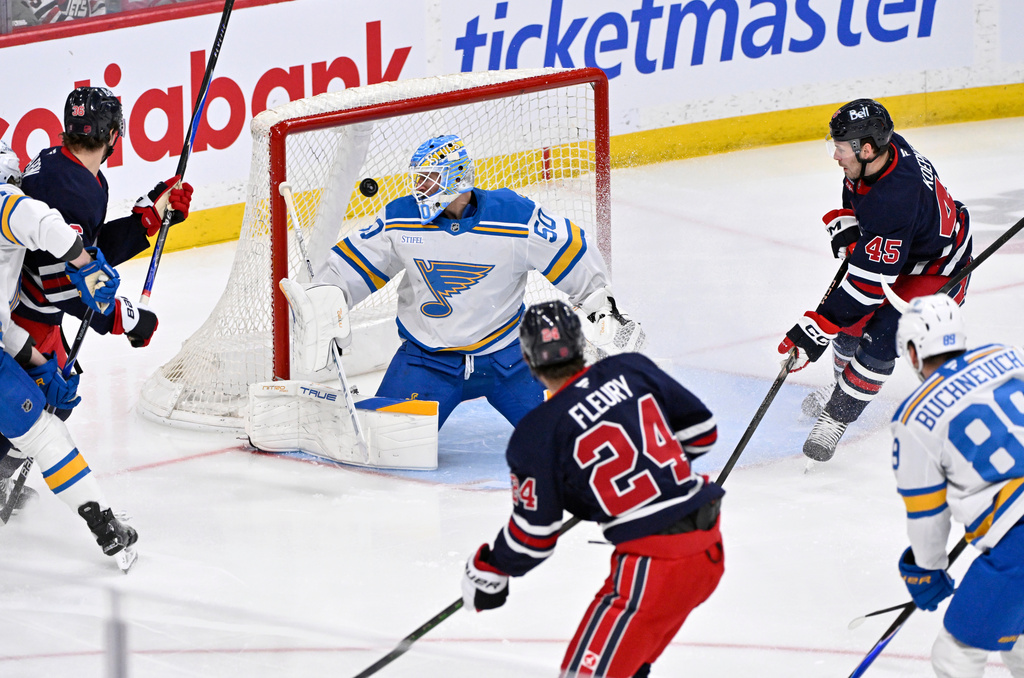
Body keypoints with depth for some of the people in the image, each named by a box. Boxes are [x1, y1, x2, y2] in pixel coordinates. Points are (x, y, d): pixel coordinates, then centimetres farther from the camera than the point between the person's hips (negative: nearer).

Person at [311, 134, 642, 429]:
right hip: (427, 355, 1)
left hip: (503, 354, -1)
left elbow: (571, 253, -4)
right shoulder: (401, 218, -6)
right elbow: (353, 264, 2)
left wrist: (603, 308, -2)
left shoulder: (515, 216, -13)